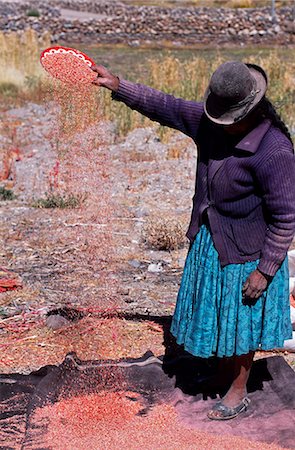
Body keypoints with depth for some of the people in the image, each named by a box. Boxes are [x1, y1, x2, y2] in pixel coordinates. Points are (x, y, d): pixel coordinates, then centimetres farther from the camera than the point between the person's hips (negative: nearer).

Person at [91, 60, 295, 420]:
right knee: (216, 312, 23)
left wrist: (265, 270, -19)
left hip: (246, 253, -7)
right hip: (208, 241, 7)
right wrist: (118, 87, -3)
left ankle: (238, 393, 34)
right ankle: (224, 367, 48)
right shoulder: (211, 121, -9)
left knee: (241, 320, 12)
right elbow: (164, 107, 3)